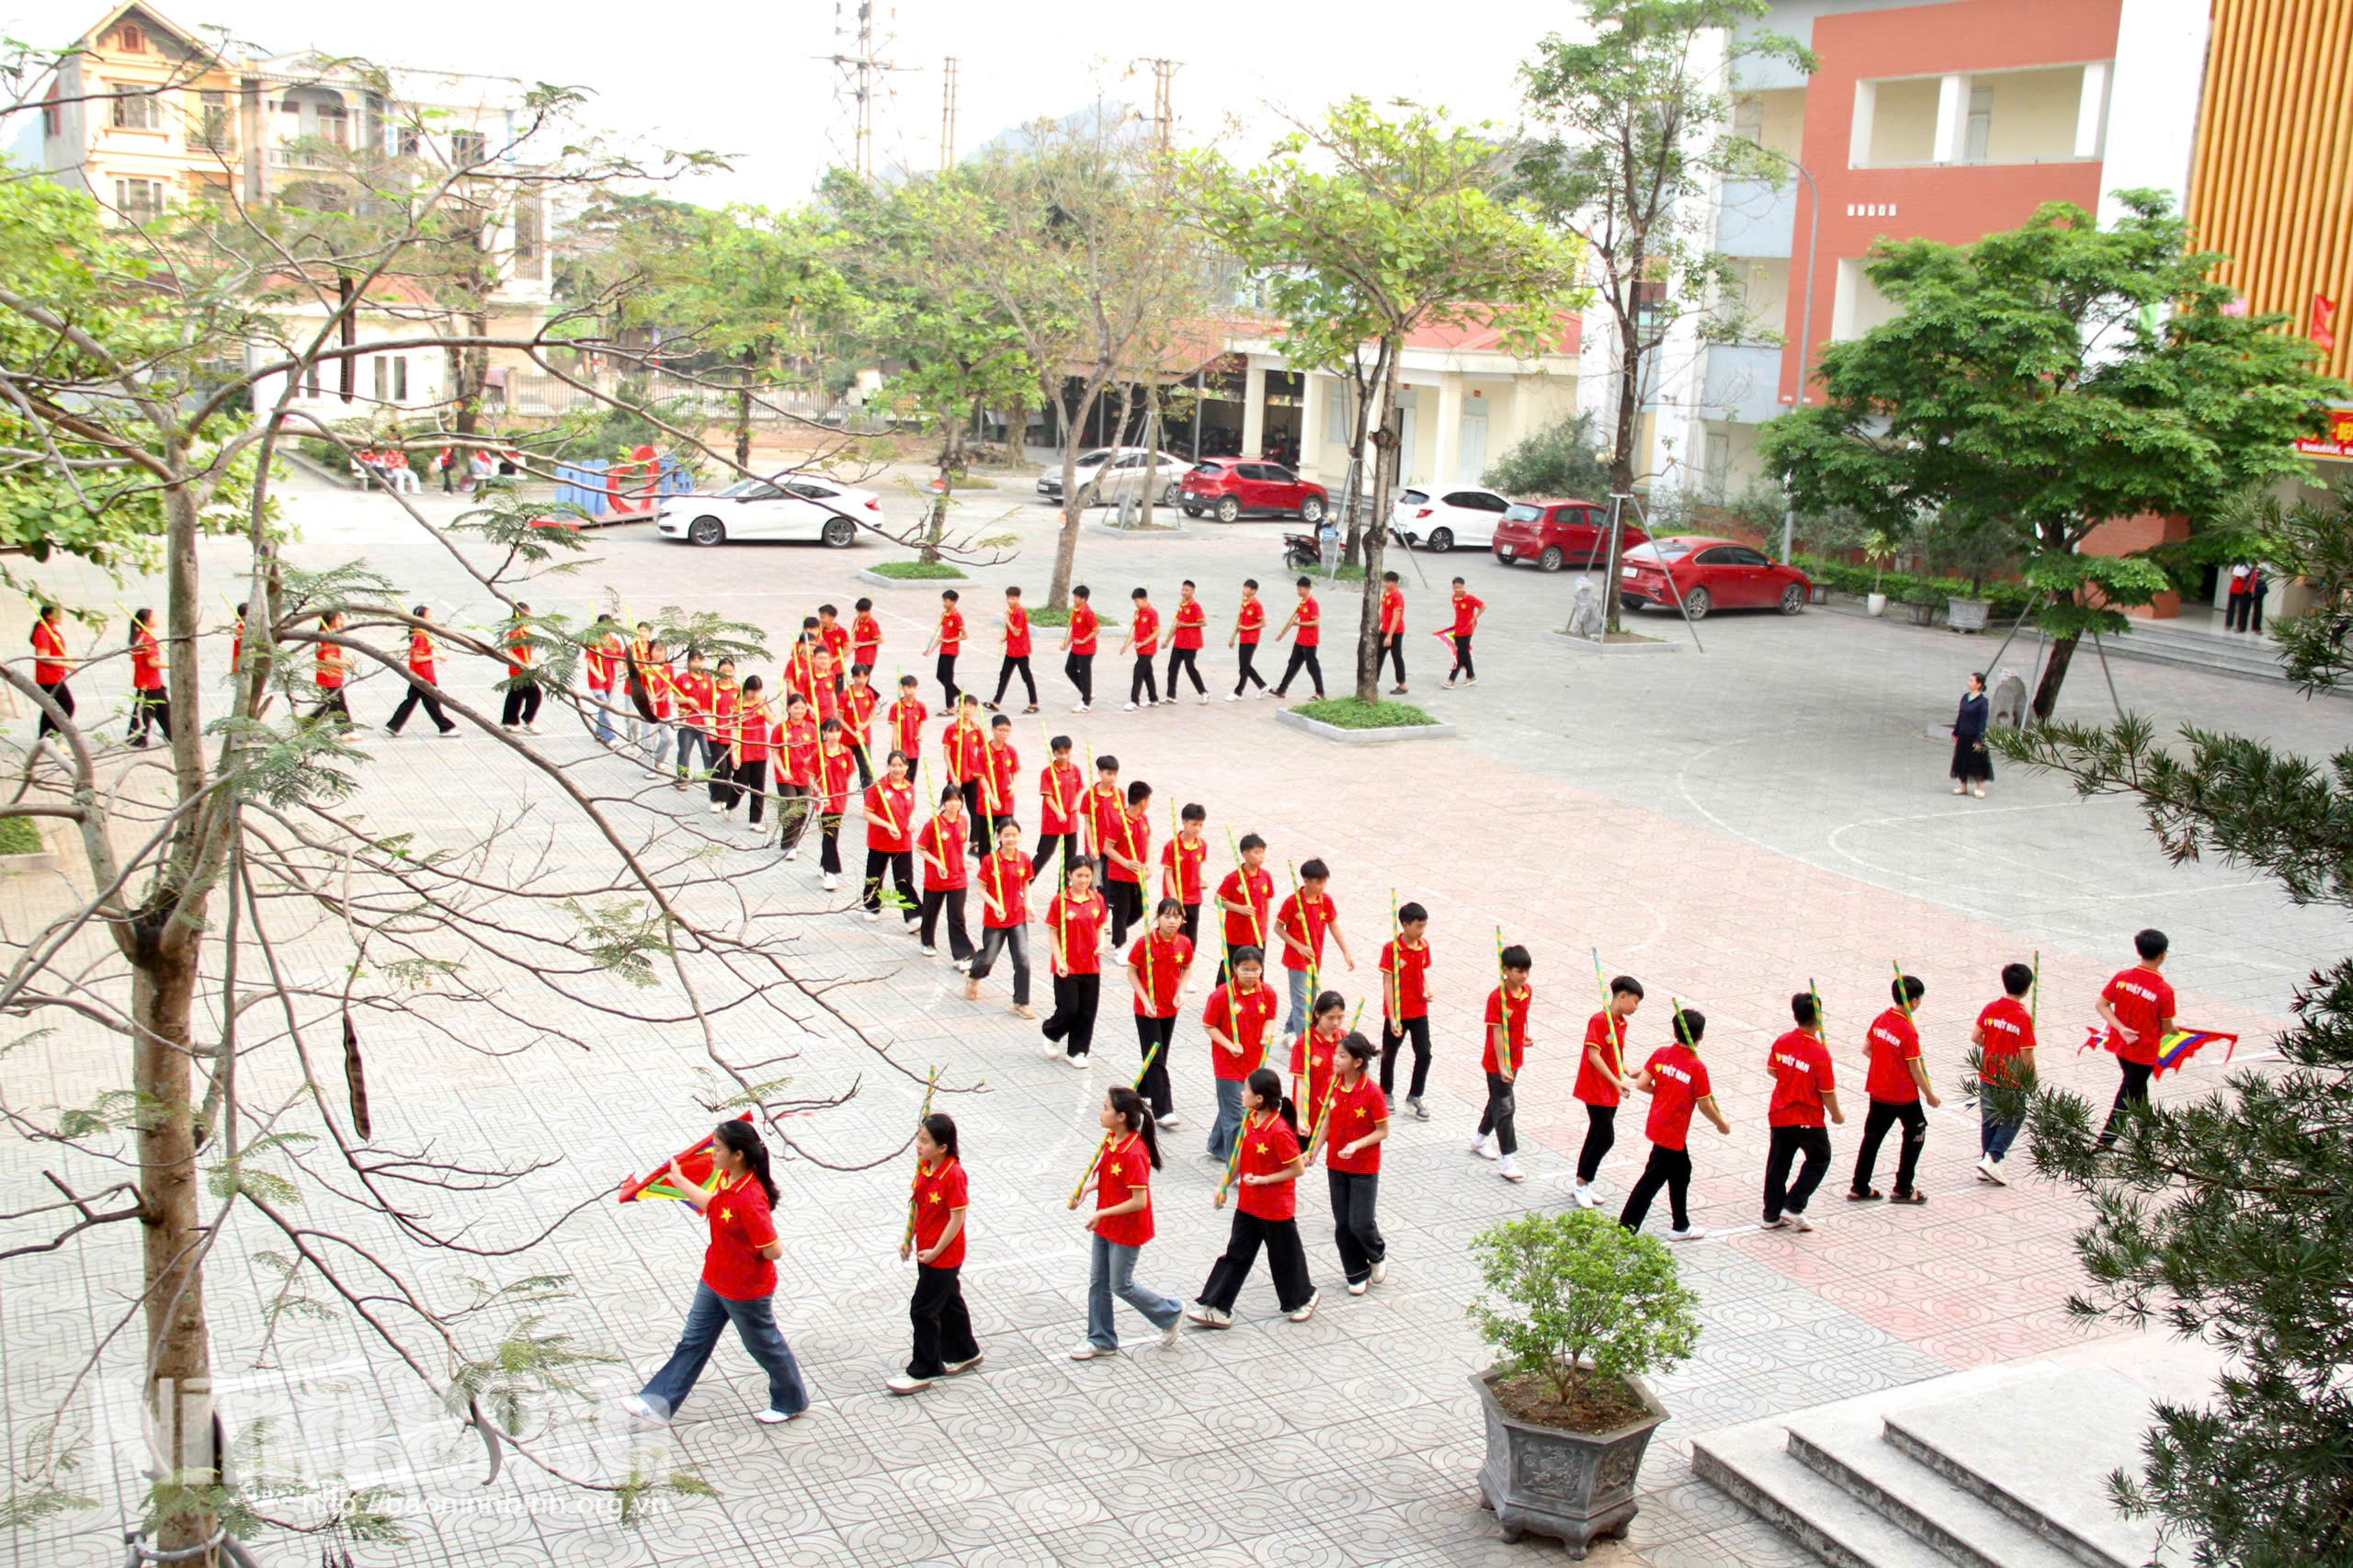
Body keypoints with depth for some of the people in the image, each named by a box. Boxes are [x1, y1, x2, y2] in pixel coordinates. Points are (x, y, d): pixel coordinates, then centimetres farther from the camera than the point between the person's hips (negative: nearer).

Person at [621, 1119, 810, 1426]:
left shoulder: (750, 1200, -36)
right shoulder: (727, 1178, -8)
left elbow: (773, 1251, -32)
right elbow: (712, 1205, 14)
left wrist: (747, 1253, -13)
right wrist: (679, 1182, 18)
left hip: (745, 1290, -9)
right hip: (715, 1281, 9)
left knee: (764, 1345, 14)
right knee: (693, 1340, 16)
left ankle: (791, 1401, 38)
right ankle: (659, 1403, 26)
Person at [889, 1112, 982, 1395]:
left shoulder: (954, 1175, -25)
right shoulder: (924, 1168, -1)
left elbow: (957, 1218, -22)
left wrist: (936, 1251, -17)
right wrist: (909, 1239, 8)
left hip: (943, 1255, -8)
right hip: (926, 1251, 8)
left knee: (923, 1310, -2)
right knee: (948, 1302, 22)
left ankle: (923, 1371, 11)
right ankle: (965, 1352, 40)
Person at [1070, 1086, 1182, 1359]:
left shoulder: (1134, 1153, -29)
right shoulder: (1111, 1139, -2)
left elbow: (1139, 1202, -27)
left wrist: (1102, 1213, -23)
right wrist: (1087, 1187, -2)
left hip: (1127, 1230, -9)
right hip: (1105, 1226, 9)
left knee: (1121, 1286, 6)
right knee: (1098, 1282, 15)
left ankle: (1171, 1313, 27)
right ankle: (1101, 1339, 29)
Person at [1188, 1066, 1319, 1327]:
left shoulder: (1279, 1131, -27)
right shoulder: (1250, 1119, -3)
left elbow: (1298, 1169, -23)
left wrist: (1262, 1179, -23)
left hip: (1277, 1208, -7)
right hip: (1248, 1204, 7)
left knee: (1284, 1256, 12)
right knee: (1236, 1254, 10)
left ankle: (1303, 1298, 37)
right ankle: (1216, 1308, 13)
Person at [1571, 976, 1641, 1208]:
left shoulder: (1622, 1023, 8)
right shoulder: (1598, 1020, -18)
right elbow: (1594, 1055, -23)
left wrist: (1627, 1072, -3)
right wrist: (1615, 1081, -26)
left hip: (1611, 1092, 9)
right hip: (1595, 1088, -9)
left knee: (1597, 1137, 13)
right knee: (1605, 1138, -8)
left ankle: (1582, 1185, 23)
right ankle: (1581, 1185, 5)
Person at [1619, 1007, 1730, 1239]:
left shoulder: (1661, 1053, -5)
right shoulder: (1697, 1068, -19)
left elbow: (1641, 1084, -7)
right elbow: (1705, 1106, -12)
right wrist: (1722, 1125, 5)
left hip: (1657, 1125, 7)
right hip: (1672, 1133, -7)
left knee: (1681, 1172, 23)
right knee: (1651, 1181, 0)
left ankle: (1681, 1227, 34)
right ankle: (1625, 1228, 3)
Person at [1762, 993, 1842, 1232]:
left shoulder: (1782, 1042, -6)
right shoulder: (1820, 1053, -22)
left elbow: (1772, 1070, 9)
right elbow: (1827, 1092, -16)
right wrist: (1836, 1115, 1)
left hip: (1779, 1114, 5)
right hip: (1808, 1119, -5)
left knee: (1778, 1163, 15)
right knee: (1819, 1159, 16)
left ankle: (1772, 1215, 20)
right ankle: (1793, 1207, 7)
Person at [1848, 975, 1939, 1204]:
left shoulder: (1880, 1020, -2)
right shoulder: (1909, 1031, -21)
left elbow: (1867, 1048, 8)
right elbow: (1914, 1068, -17)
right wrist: (1930, 1095, -7)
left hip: (1878, 1091, 6)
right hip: (1904, 1095, -6)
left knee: (1872, 1136, 14)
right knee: (1915, 1134, 13)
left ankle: (1859, 1188, 16)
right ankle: (1903, 1189, 16)